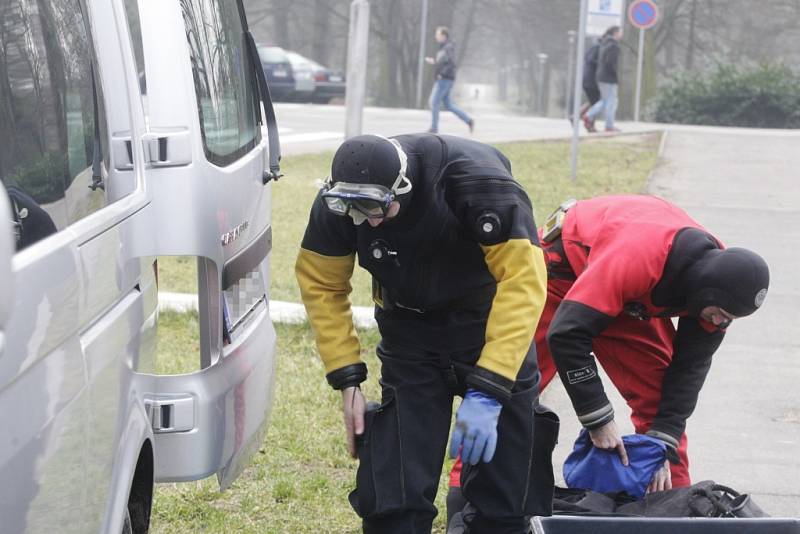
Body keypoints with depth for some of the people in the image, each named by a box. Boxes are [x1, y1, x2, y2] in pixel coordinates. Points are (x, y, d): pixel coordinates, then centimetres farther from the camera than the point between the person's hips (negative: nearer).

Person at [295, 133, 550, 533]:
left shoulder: (476, 177, -31)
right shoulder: (337, 202, -19)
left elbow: (523, 279, -33)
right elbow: (321, 285, -5)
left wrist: (488, 391, -38)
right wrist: (347, 379, -12)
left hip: (493, 324, -2)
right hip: (410, 331, 2)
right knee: (397, 501, -3)